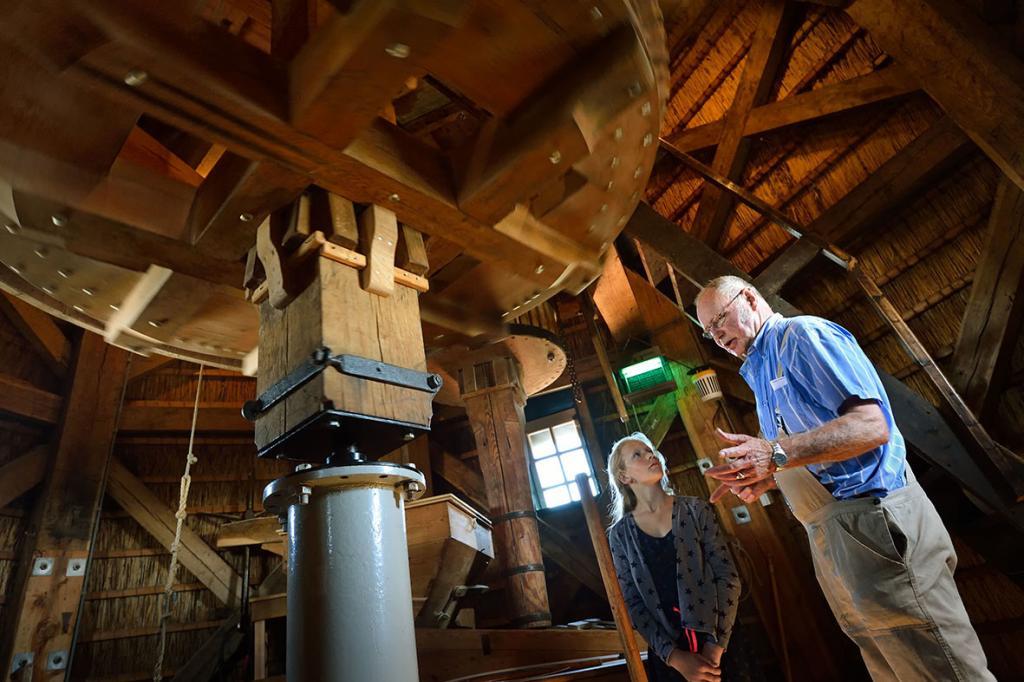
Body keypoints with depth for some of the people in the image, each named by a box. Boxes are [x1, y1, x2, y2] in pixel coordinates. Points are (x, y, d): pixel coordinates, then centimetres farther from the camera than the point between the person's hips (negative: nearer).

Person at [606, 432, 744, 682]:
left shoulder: (695, 510, -3)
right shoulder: (620, 534, -4)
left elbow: (728, 577, -6)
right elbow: (632, 603, -4)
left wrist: (715, 646, -13)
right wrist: (674, 657, -14)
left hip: (720, 641, 1)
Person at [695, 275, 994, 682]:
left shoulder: (803, 335, -8)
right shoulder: (760, 373, 20)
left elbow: (871, 425, -20)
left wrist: (777, 453, -29)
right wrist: (759, 479, 8)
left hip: (871, 519, -9)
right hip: (828, 540, 9)